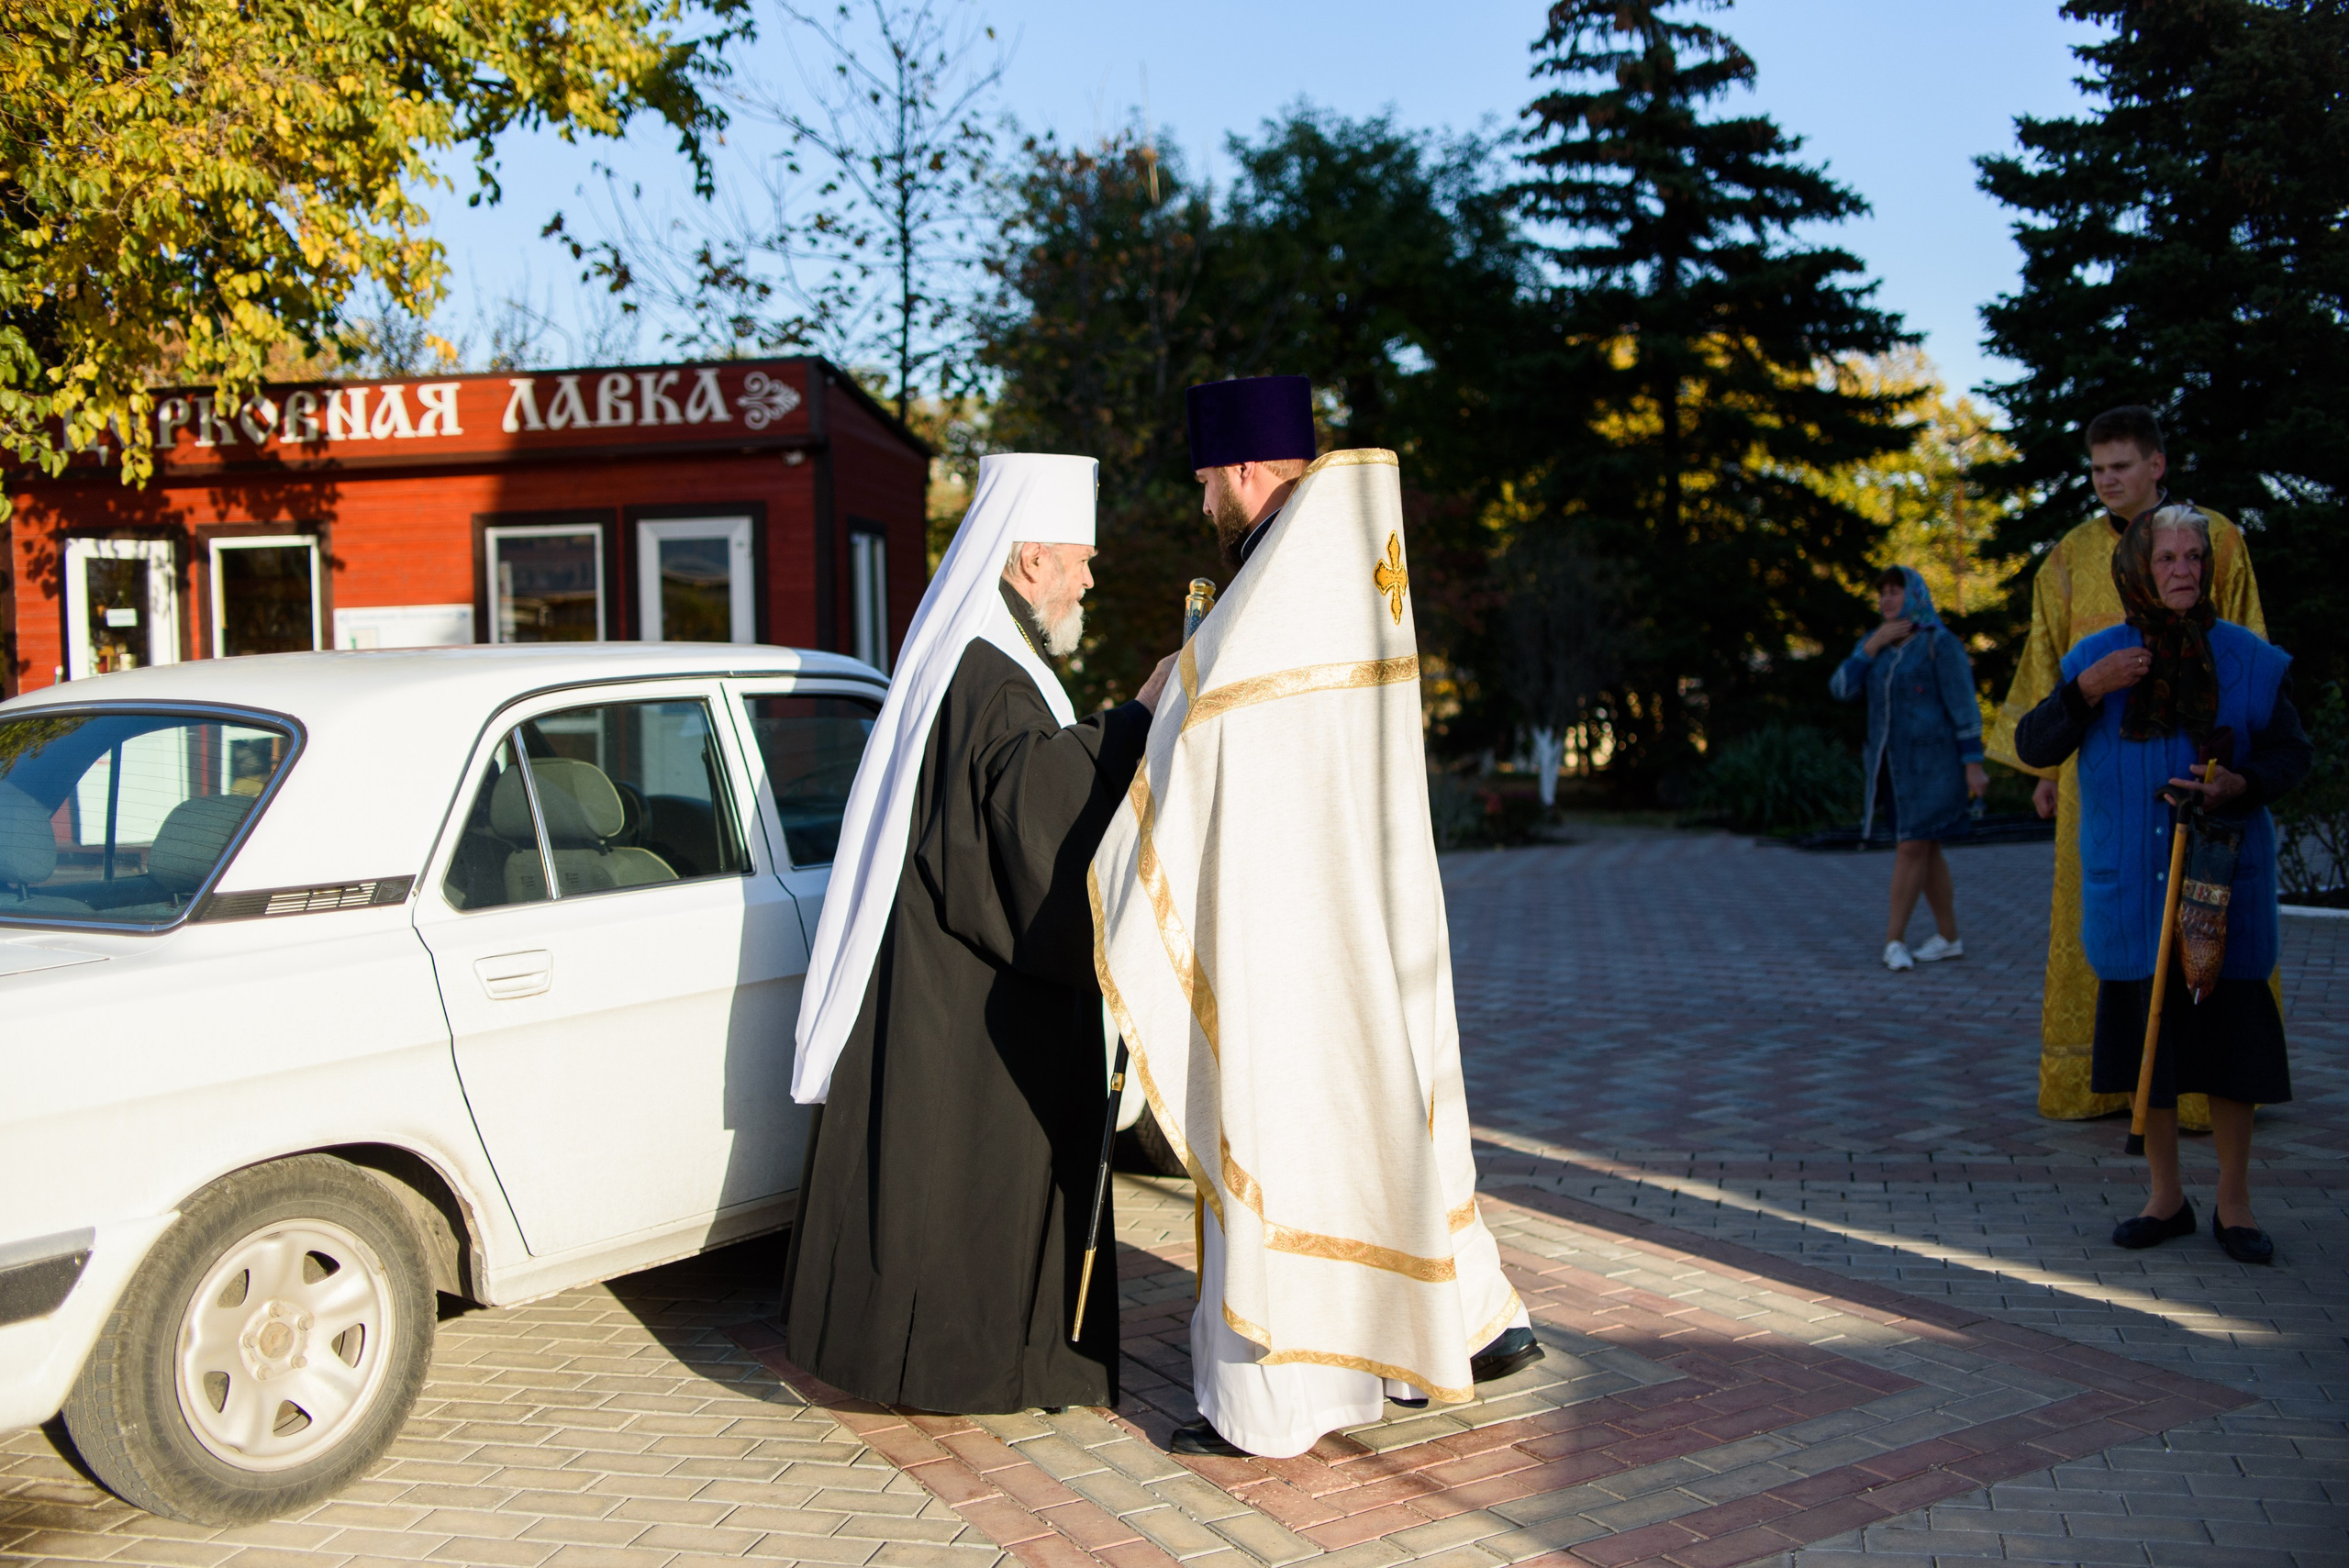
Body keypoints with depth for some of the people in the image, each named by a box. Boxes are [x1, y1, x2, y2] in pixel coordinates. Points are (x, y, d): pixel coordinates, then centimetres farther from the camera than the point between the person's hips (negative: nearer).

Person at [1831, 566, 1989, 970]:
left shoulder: (1940, 643, -10)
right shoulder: (1875, 644, 9)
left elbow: (1964, 705, -12)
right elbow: (1842, 689, -2)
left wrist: (1973, 764, -15)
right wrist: (1874, 645, -11)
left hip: (1933, 759, -7)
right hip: (1894, 762, 7)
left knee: (1912, 846, -10)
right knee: (1925, 847, 10)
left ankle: (1894, 940, -4)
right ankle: (1949, 938, 18)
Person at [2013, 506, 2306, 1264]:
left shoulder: (2249, 658, 1)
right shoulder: (2098, 657, 2)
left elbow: (2292, 753, 5)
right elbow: (2033, 746, 0)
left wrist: (2241, 784, -15)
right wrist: (2088, 690, -15)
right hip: (2132, 886, 1)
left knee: (2229, 1033, 2)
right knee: (2146, 1037, 7)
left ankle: (2233, 1201, 16)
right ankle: (2166, 1196, 21)